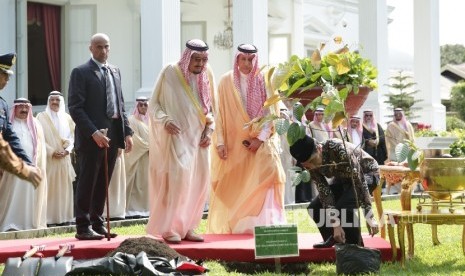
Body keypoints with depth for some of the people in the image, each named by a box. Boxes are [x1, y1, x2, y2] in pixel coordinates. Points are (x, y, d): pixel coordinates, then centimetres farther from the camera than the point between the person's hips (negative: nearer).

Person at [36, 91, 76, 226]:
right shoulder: (42, 117, 2)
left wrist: (67, 150, -7)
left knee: (64, 187, 3)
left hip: (65, 158, 4)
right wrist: (52, 151, -13)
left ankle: (64, 216, 6)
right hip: (48, 158, -4)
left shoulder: (67, 118, 13)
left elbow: (72, 136, 11)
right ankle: (49, 218, -9)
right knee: (49, 187, -8)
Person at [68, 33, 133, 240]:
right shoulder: (81, 73, -4)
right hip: (91, 136, -6)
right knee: (87, 182, -2)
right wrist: (94, 132, -19)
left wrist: (127, 132, 8)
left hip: (113, 134, 6)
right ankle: (83, 227, 3)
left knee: (103, 183, 10)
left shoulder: (115, 71, 16)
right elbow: (75, 108, -11)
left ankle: (97, 223, 17)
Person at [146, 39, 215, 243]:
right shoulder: (170, 73, -8)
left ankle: (187, 227, 12)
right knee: (178, 175, -18)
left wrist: (209, 131, 1)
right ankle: (169, 228, -12)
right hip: (176, 135, -5)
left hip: (198, 138, 5)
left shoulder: (207, 75, 5)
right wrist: (165, 121, -19)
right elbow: (153, 104, -3)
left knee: (199, 181, 2)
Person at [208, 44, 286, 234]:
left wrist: (260, 138, -13)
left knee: (265, 175, -18)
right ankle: (228, 225, 10)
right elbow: (219, 113, 1)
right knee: (232, 186, 0)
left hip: (261, 141, 0)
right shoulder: (226, 81, 2)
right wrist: (220, 142, -7)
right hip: (233, 142, 1)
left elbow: (271, 112, -2)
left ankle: (264, 223, -18)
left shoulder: (264, 81, 1)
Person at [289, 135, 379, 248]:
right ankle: (333, 239, 14)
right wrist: (336, 225, -28)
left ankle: (356, 246, -12)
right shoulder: (311, 165, -18)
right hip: (343, 178, 7)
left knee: (344, 206, -30)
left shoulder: (338, 149, -37)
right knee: (314, 208, -7)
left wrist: (369, 217, -38)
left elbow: (359, 181, -36)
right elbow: (324, 191, -20)